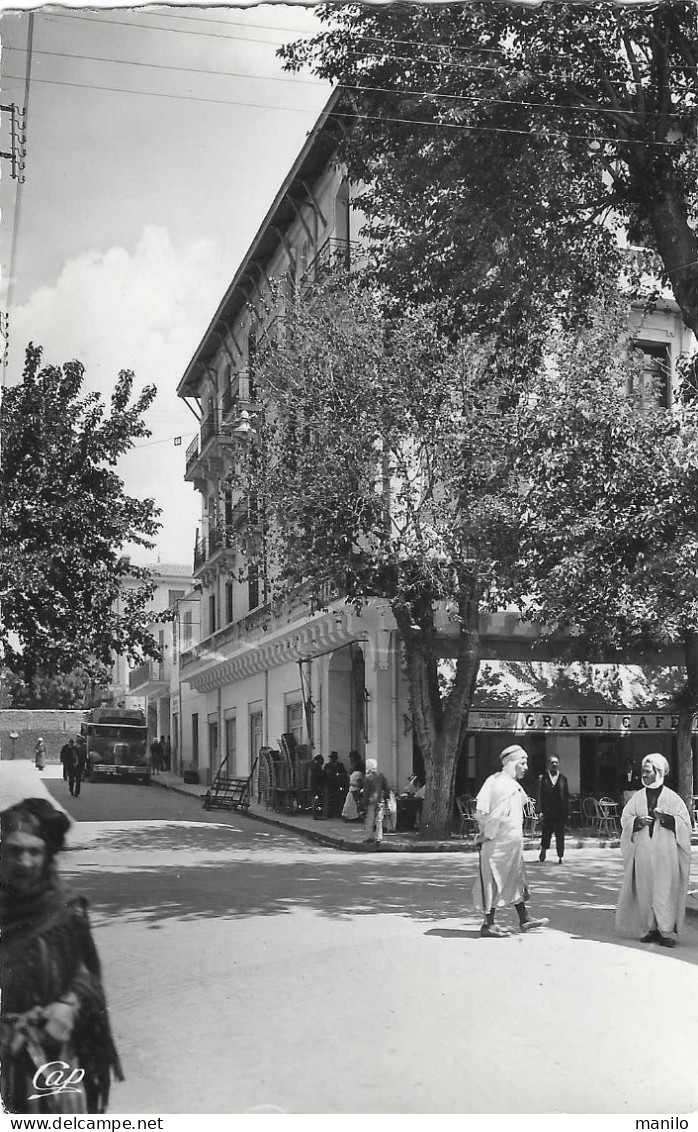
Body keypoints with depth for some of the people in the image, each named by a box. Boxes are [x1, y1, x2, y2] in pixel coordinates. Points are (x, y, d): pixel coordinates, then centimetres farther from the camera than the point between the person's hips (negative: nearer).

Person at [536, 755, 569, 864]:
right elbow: (539, 796, 1)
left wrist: (567, 812, 2)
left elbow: (567, 796, 8)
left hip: (560, 812, 1)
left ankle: (560, 857, 5)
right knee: (546, 833, 6)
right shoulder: (543, 778, 3)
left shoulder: (563, 779, 8)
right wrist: (540, 811, -7)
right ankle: (543, 851, 29)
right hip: (547, 812, -1)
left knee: (560, 834, 0)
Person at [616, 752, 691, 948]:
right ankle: (649, 929, 11)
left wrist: (665, 818, -16)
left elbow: (684, 822, -2)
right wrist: (638, 821, -13)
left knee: (665, 891, -6)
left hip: (665, 853, -3)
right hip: (643, 851, 3)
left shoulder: (672, 798, 1)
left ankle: (667, 932, -2)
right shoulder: (638, 797, 9)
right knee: (645, 890, 3)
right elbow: (625, 818, 6)